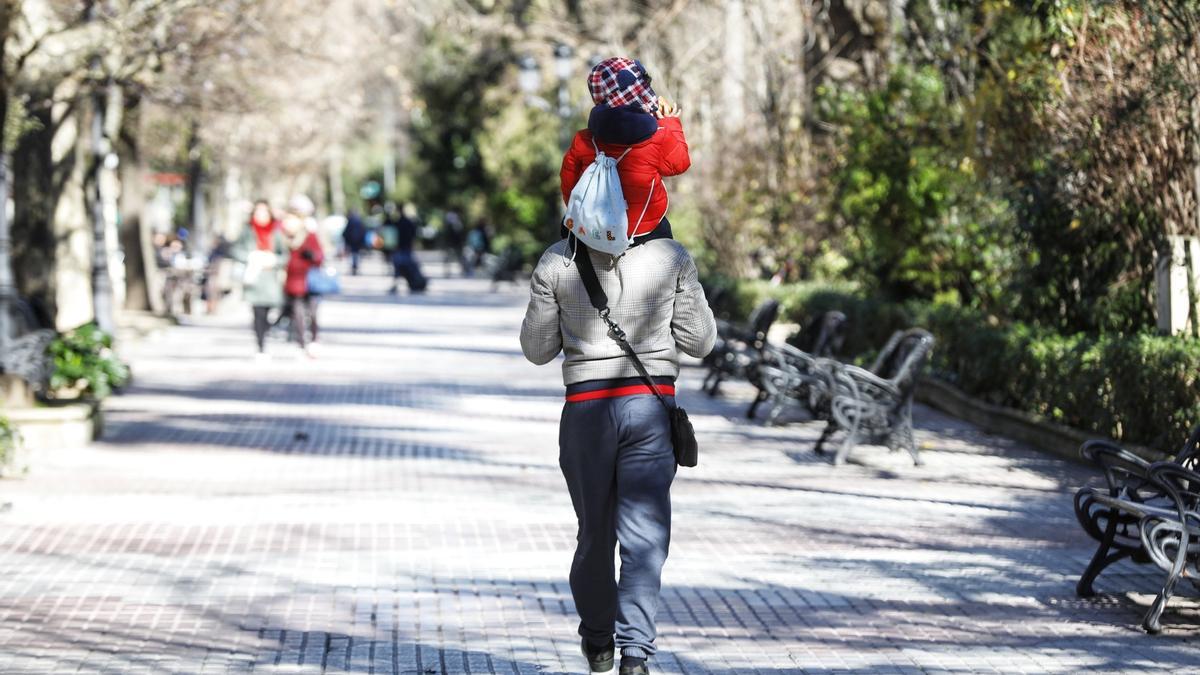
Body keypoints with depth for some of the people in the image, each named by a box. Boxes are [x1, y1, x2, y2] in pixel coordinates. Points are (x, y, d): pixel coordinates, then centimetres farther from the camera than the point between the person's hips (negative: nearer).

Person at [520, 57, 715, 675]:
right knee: (645, 533, -4)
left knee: (594, 534, 15)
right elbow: (701, 341, 2)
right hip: (652, 403, -1)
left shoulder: (557, 264, -4)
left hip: (585, 407, 1)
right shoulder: (672, 259, -4)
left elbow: (537, 349, 4)